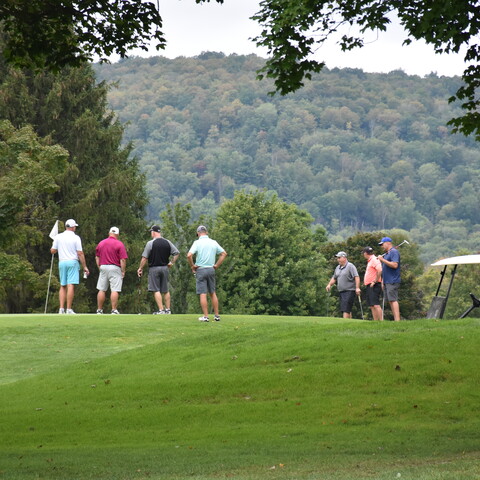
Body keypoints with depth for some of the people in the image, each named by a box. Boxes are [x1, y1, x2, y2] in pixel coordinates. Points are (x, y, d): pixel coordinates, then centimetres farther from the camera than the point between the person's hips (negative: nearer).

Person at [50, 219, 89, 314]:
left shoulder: (58, 237, 6)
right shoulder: (76, 238, -4)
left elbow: (52, 251, 7)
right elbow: (80, 253, -6)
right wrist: (84, 267, -1)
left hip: (61, 262, 4)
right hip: (73, 262, -4)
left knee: (63, 286, 10)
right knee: (71, 286, -7)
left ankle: (61, 308, 2)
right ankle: (69, 309, -12)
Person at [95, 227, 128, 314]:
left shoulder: (101, 243, 9)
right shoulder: (119, 244, -6)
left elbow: (97, 258, 12)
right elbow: (123, 259, -10)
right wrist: (123, 271, -4)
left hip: (103, 268, 4)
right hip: (115, 268, -4)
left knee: (101, 290, 8)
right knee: (114, 290, -4)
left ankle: (99, 310, 10)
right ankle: (114, 310, -7)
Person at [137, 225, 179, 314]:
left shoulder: (150, 243, -10)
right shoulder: (167, 242, 4)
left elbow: (144, 258, -10)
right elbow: (177, 253, 6)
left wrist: (140, 268, -1)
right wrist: (172, 263, 12)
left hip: (154, 268, -5)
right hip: (165, 268, 5)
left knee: (156, 290, -3)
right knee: (165, 290, 12)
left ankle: (161, 310, -9)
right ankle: (168, 309, 13)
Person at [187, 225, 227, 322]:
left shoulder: (197, 242, -8)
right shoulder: (213, 242, 6)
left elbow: (189, 255, -19)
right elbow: (224, 253, 9)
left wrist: (192, 266, -5)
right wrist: (216, 265, 10)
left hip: (200, 270, -4)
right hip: (211, 270, 4)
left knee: (203, 294, -3)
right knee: (213, 293, 13)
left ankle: (205, 316, -5)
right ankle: (216, 315, 13)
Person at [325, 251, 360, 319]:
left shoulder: (350, 266, -7)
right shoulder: (338, 267, 17)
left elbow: (356, 277, -14)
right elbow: (334, 278, 27)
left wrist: (357, 288, -23)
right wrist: (329, 284, 9)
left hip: (349, 291, -8)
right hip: (341, 291, 8)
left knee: (346, 309, -16)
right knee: (343, 309, 7)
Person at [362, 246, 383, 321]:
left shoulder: (374, 260, -10)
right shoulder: (369, 261, 21)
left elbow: (380, 270, -24)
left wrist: (375, 281, -20)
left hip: (374, 286, -10)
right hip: (369, 286, 10)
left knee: (376, 305, -16)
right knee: (372, 306, 8)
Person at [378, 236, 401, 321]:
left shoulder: (394, 252, -8)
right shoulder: (386, 254, 21)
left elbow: (395, 265, -21)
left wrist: (383, 260, -17)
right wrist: (383, 281, 21)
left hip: (392, 281, -10)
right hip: (387, 282, 10)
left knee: (393, 300, -15)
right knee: (390, 301, 7)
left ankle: (397, 320, -19)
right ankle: (395, 319, 7)